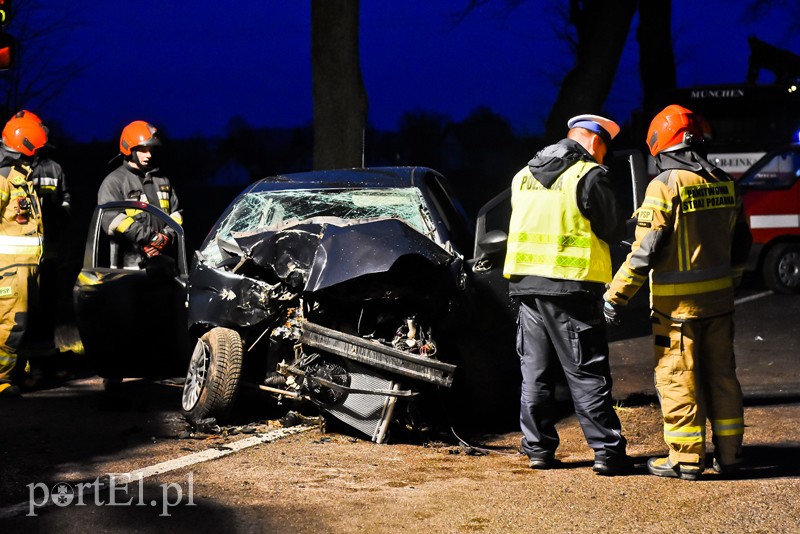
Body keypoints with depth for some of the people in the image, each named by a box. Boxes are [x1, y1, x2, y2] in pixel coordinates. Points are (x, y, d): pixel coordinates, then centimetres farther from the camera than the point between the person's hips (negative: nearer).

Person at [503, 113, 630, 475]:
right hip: (571, 287, -6)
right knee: (587, 375, -2)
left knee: (535, 371, 12)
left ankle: (538, 449, 15)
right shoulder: (589, 175, -7)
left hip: (525, 283, 6)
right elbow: (613, 230, -4)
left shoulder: (524, 176, 14)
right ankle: (607, 452, -1)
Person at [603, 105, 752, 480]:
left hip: (678, 303, -6)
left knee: (677, 378, 1)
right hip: (719, 298, 6)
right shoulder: (723, 183, 7)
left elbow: (646, 249, -17)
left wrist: (616, 295, -11)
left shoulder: (665, 185, -13)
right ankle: (728, 453, 19)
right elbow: (740, 242, 16)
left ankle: (686, 458, 4)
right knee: (721, 374, 14)